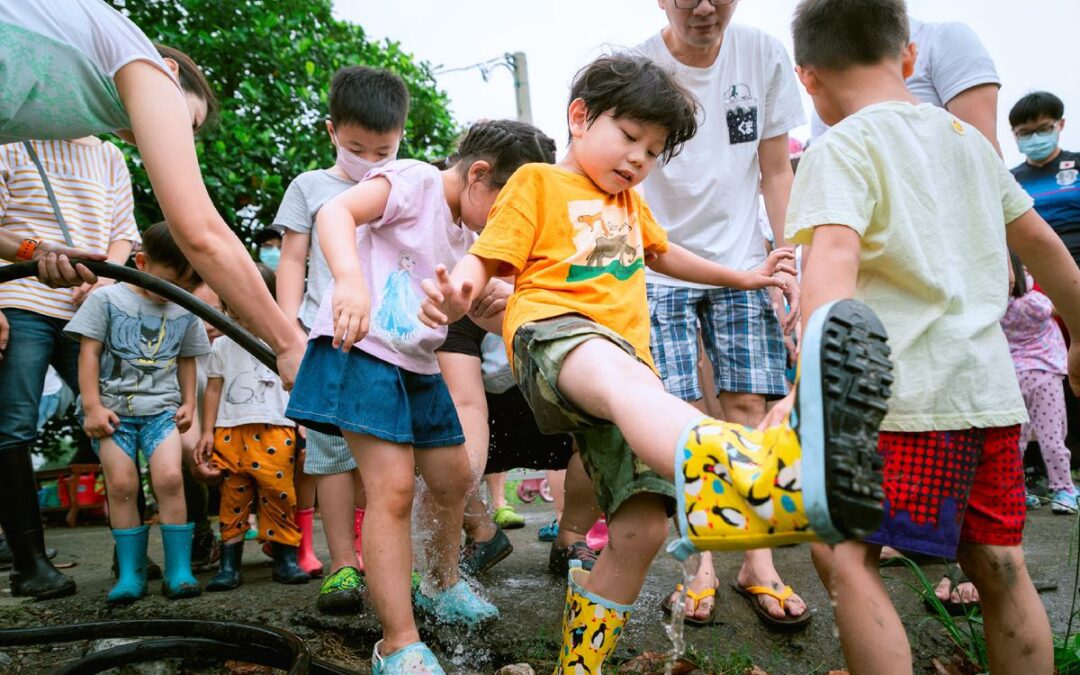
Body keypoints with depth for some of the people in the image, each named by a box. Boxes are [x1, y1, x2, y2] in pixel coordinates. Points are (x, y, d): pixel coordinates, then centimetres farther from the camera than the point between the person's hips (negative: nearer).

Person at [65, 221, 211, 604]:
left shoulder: (186, 313, 9)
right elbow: (89, 353, -2)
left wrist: (188, 403, 9)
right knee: (121, 484, -8)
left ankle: (178, 571, -7)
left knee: (169, 477, -15)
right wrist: (92, 406, -8)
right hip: (113, 407, -1)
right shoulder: (107, 299, 0)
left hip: (162, 408, 1)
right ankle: (131, 574, 5)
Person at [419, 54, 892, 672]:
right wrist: (459, 291, -21)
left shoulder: (630, 202, 34)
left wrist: (744, 277, 52)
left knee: (641, 532, -11)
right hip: (552, 332, -7)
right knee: (623, 378, -43)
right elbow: (487, 257, 2)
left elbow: (661, 253, 50)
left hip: (628, 361, 8)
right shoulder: (537, 181, 13)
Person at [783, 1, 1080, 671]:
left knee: (845, 557, -2)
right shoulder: (967, 136, 16)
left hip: (908, 396, -7)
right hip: (992, 389, 8)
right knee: (998, 569, 16)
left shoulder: (841, 148, -6)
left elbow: (834, 256, -24)